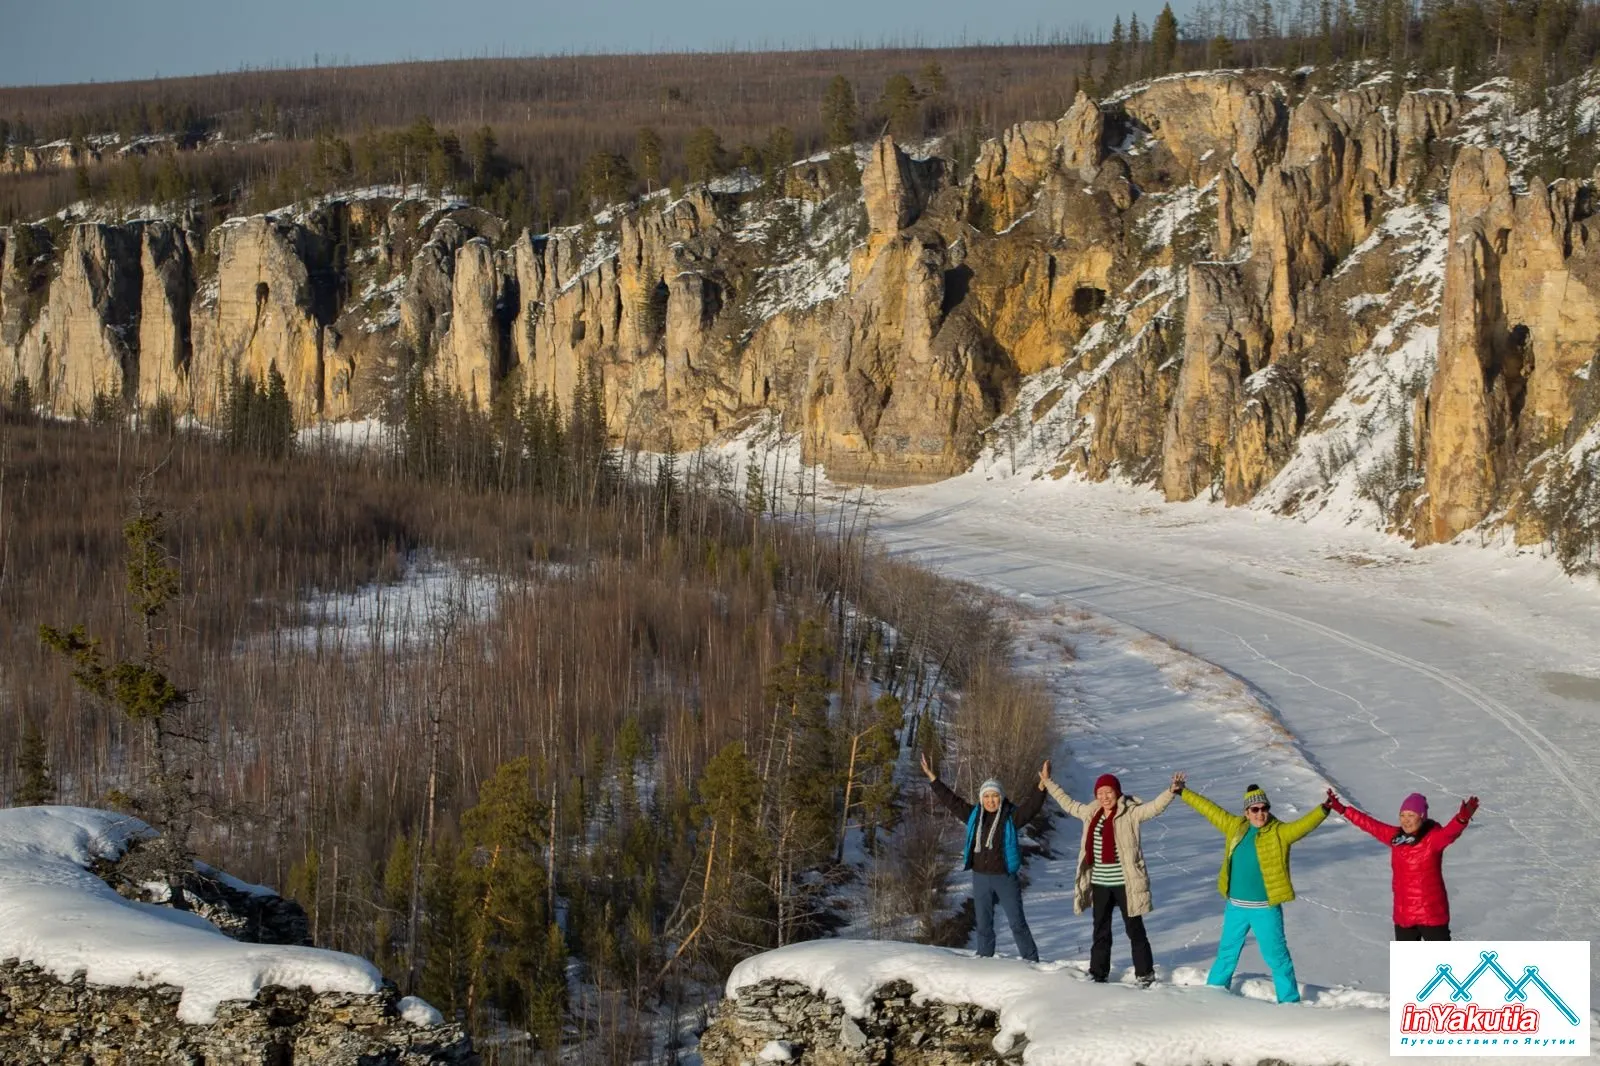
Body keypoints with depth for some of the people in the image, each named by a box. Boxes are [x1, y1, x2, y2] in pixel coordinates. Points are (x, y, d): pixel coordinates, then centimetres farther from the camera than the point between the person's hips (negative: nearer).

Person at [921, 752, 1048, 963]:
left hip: (1005, 878, -4)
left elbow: (1031, 806, -19)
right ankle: (984, 959, 20)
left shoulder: (1011, 816, -6)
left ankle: (1031, 961, 5)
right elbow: (950, 800, 10)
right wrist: (932, 778, 10)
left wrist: (1042, 785, -33)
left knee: (1017, 922, -1)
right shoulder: (974, 815, 5)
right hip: (980, 877, 4)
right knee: (984, 923, 11)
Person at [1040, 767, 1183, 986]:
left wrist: (1171, 791, -38)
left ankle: (1145, 974, 9)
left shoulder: (1131, 813, -9)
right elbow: (1068, 804, 24)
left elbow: (1155, 807, -21)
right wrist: (1048, 784, 32)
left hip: (1125, 883, -5)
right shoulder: (1091, 813, 8)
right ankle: (1098, 973, 23)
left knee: (1134, 929, 2)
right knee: (1100, 931, 14)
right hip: (1100, 883, 6)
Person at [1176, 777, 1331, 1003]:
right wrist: (1183, 792, 17)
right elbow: (1210, 810, 12)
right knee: (1227, 954, 20)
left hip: (1265, 908, -5)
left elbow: (1303, 824, -25)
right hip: (1236, 907, 5)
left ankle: (1289, 1001, 8)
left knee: (1276, 956, -1)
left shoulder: (1280, 833, -10)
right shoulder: (1236, 827, 4)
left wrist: (1323, 810, -42)